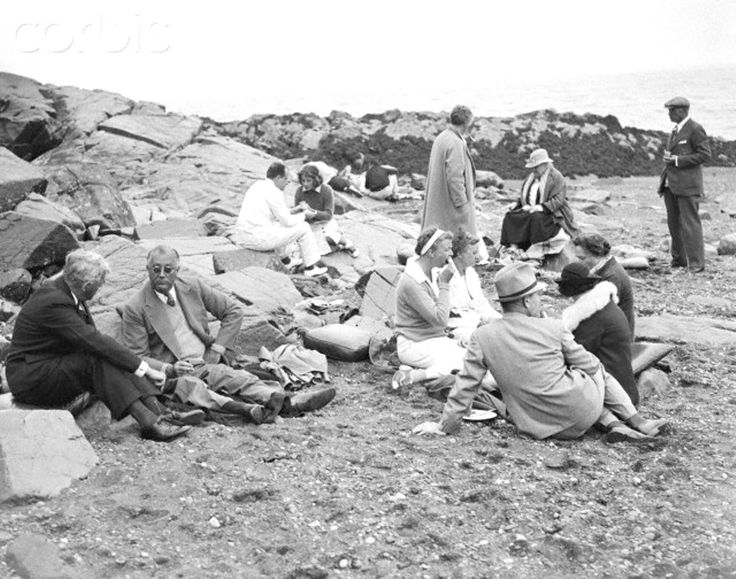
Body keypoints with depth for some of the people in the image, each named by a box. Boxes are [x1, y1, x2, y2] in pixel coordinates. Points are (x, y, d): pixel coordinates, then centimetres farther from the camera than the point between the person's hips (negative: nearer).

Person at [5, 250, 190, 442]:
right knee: (98, 359, -30)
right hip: (30, 379, -9)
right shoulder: (53, 302, -27)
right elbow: (94, 341, -32)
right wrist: (144, 368, -30)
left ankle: (158, 414, -26)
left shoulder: (66, 291, 2)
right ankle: (147, 422, -36)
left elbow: (91, 337, 4)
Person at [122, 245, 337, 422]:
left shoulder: (193, 287, 7)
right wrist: (169, 369, -21)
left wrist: (217, 348, 2)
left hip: (207, 364, 6)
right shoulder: (135, 309, -4)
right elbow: (138, 358, -4)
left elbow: (233, 311, 13)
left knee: (238, 378, -28)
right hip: (175, 373, -6)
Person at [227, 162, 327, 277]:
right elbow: (287, 222, -8)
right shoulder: (274, 192, -12)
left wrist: (292, 211, 23)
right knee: (303, 228, 3)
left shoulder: (257, 186, 14)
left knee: (278, 223, 36)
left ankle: (285, 260, 42)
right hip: (259, 239, -9)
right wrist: (303, 215, 10)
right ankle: (310, 268, 12)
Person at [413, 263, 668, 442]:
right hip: (581, 413, -3)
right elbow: (590, 365, 0)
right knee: (597, 370, 27)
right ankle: (636, 421, 25)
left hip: (538, 427, 4)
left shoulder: (482, 337, -7)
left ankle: (613, 424, 13)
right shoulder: (552, 328, -12)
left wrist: (445, 425, 6)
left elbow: (466, 384, -4)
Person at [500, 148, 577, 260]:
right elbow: (524, 196, 20)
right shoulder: (531, 177, 14)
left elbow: (558, 200, -18)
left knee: (536, 218, -39)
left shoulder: (556, 177, -8)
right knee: (510, 217, -16)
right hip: (530, 211, 7)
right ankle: (515, 250, -25)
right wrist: (524, 205, -2)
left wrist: (540, 207, -30)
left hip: (552, 215, -7)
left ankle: (536, 253, -33)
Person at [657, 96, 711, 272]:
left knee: (690, 223, -6)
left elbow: (705, 155, -13)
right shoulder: (676, 130, 17)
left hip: (688, 185, -8)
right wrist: (668, 158, 11)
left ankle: (696, 263, -1)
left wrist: (677, 160, -16)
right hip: (671, 184, 8)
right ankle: (679, 259, 19)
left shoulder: (695, 129, -8)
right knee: (674, 223, 10)